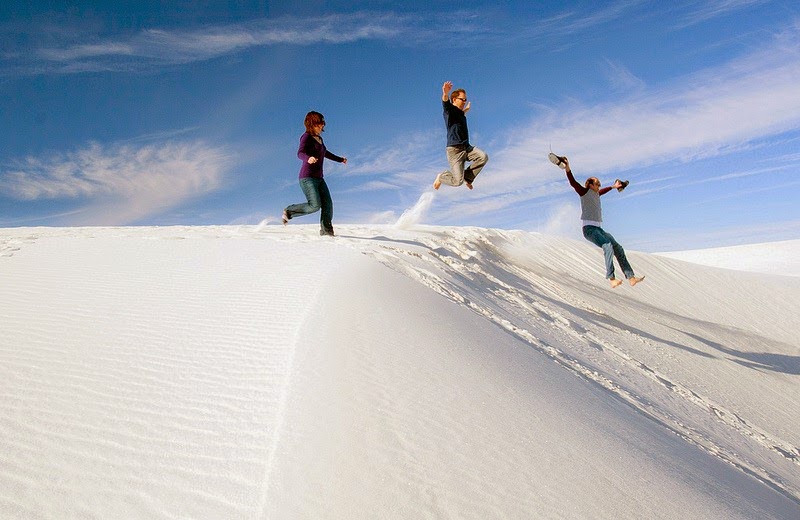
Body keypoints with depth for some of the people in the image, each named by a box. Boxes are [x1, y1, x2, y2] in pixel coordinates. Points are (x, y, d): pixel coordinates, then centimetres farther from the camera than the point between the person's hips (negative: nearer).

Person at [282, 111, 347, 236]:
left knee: (328, 204, -5)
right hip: (307, 178, -8)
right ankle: (289, 212, 2)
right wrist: (308, 158, -48)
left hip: (319, 178, 8)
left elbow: (325, 153, 37)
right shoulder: (306, 137, -7)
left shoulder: (319, 138, 17)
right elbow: (300, 153, -24)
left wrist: (340, 159, 50)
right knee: (314, 206, -18)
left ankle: (326, 230, 2)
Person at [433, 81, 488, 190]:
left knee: (483, 157, -19)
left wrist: (465, 110, 56)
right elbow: (445, 103, -31)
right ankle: (441, 177, 18)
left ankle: (467, 177, 0)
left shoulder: (460, 112, 19)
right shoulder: (450, 109, -5)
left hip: (467, 147, 8)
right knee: (458, 181, -14)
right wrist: (445, 93, -53)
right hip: (455, 149, -8)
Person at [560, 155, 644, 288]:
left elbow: (603, 190, 44)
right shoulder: (584, 192, 1)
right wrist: (567, 169, -25)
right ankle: (611, 279, -34)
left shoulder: (595, 194, 21)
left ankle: (631, 277, 1)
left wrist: (613, 186, 60)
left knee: (618, 248, 0)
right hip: (589, 229, -9)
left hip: (599, 229, 9)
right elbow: (573, 183, -13)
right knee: (608, 246, -28)